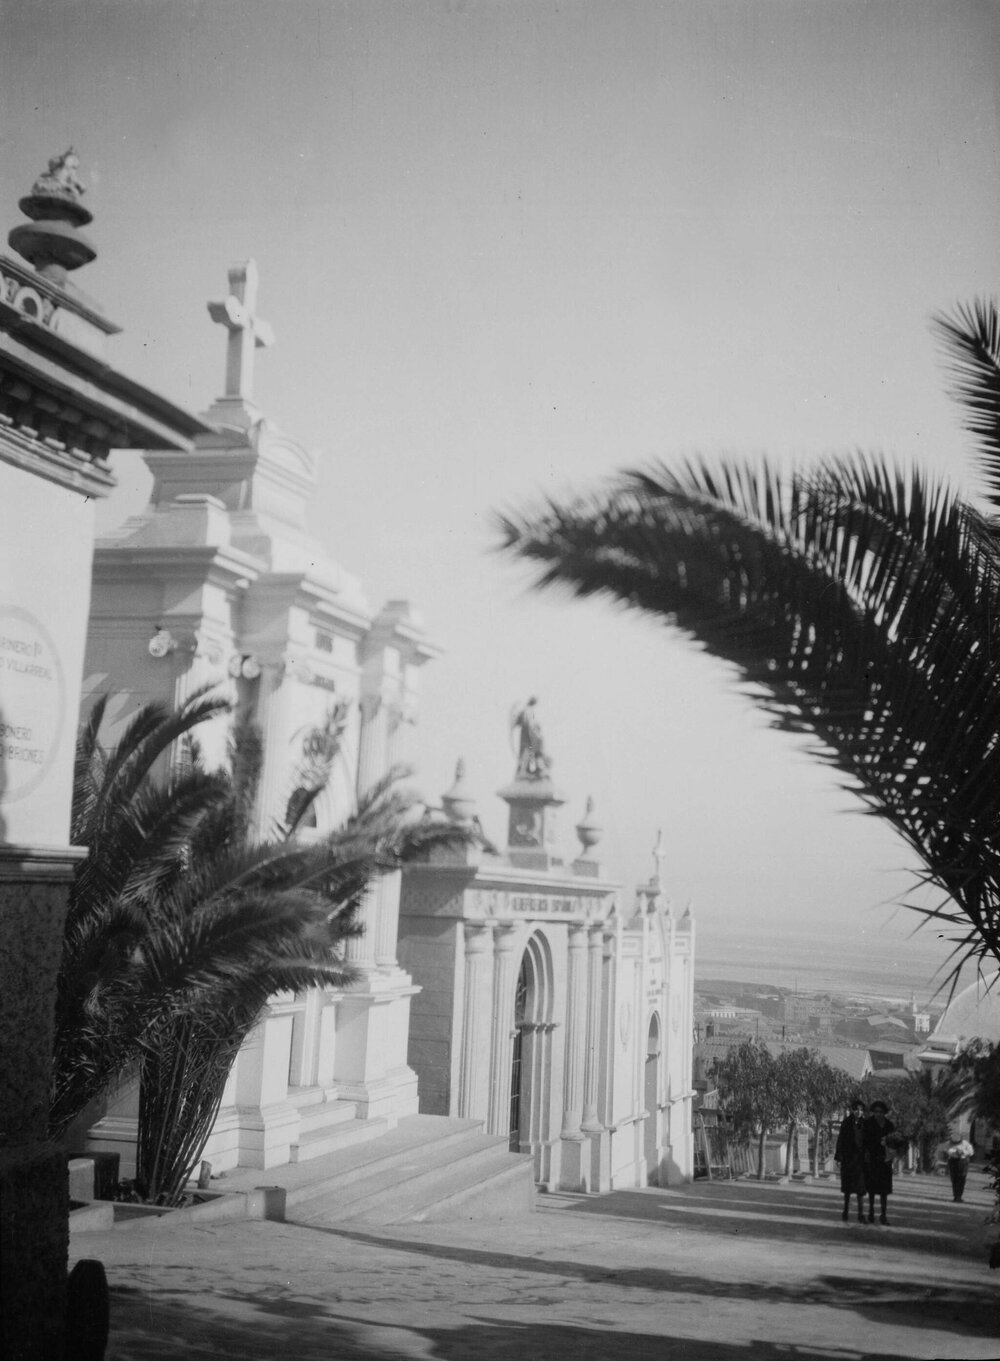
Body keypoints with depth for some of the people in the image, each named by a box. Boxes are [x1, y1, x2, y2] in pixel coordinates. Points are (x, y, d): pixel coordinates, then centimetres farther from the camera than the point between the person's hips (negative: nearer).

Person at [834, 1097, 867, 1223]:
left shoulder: (865, 1124, 1)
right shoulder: (847, 1123, 0)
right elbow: (840, 1140, 0)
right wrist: (838, 1157, -4)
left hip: (860, 1159, -1)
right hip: (847, 1158, 1)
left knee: (860, 1187, -5)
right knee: (847, 1186, 8)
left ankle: (861, 1214, -4)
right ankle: (846, 1210, 20)